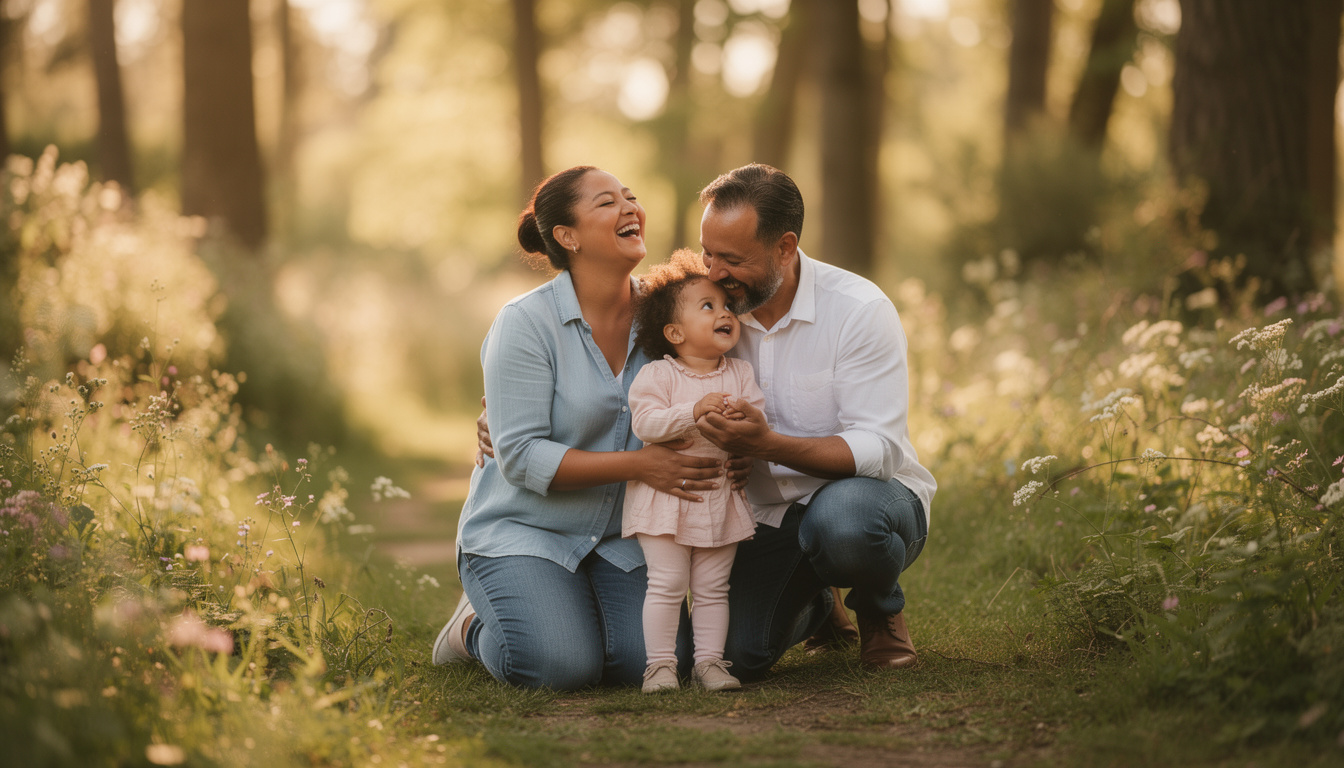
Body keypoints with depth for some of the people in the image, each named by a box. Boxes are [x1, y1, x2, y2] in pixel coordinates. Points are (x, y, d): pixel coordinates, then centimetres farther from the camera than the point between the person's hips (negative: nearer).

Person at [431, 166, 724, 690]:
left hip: (617, 537, 5)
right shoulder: (525, 323, -15)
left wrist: (716, 457, -13)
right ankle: (478, 625, 8)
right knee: (563, 665, -26)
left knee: (645, 660, -20)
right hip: (522, 527, -4)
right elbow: (521, 458, -19)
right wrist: (637, 465, -27)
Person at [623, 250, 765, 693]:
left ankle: (709, 661, 14)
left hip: (721, 499, 4)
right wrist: (695, 410, -28)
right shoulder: (657, 375, -6)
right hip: (666, 494, -4)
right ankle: (660, 663, 2)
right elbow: (645, 423, -17)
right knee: (667, 584, -5)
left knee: (712, 589, 8)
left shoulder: (740, 374, 7)